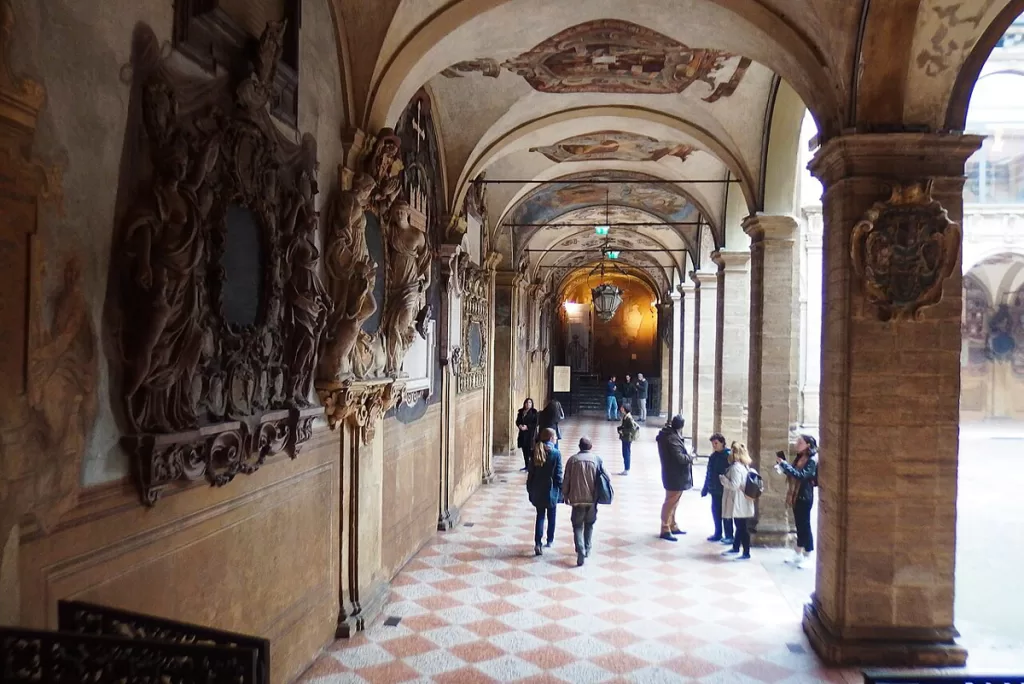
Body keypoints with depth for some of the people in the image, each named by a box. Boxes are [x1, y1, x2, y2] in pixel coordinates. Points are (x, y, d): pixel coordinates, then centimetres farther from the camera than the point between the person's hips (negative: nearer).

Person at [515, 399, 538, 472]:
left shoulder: (534, 412, -5)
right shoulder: (521, 412, 11)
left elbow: (536, 423, -10)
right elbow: (517, 421, 12)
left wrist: (527, 427, -19)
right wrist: (519, 425, -9)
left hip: (531, 433, -5)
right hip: (523, 433, 5)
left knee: (531, 450, -9)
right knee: (525, 450, 9)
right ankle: (526, 466, 18)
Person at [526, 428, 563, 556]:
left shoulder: (535, 452, -3)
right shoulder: (556, 454, -13)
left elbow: (531, 473, 2)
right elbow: (558, 475, -11)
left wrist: (530, 489, 10)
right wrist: (561, 490, -1)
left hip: (537, 490, 3)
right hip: (551, 490, -2)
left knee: (540, 516, 9)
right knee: (551, 516, 16)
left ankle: (538, 543, -4)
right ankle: (550, 540, 29)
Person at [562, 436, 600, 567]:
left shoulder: (572, 459, -3)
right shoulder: (597, 459, -2)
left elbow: (566, 479, 0)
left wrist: (565, 495, 12)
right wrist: (599, 495, 11)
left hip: (577, 499, -1)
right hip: (592, 498, 1)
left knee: (578, 526, 4)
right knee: (589, 525, 20)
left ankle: (580, 551, -13)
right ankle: (587, 550, 26)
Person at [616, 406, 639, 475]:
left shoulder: (628, 418, -19)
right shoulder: (625, 417, 8)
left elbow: (632, 428, -22)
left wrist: (623, 430, -19)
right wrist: (620, 428, 4)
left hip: (627, 439, -9)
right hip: (624, 438, 9)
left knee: (626, 454, -2)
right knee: (625, 454, 14)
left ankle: (626, 470, 4)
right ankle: (626, 470, 22)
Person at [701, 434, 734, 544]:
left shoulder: (728, 455, -13)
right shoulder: (713, 456, 9)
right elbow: (709, 473, 14)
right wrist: (705, 488, 15)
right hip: (714, 489, 7)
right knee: (715, 511, 12)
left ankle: (729, 536, 9)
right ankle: (718, 534, 23)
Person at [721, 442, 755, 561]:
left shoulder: (735, 467, -20)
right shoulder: (744, 466, 11)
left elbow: (734, 485, -23)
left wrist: (722, 478, -11)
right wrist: (725, 479, 17)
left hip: (739, 503, -10)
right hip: (741, 502, 10)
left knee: (742, 528, -4)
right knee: (739, 526, 19)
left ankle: (746, 553, 1)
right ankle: (735, 548, 32)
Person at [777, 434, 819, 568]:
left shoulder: (812, 460, -13)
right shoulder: (799, 458, 12)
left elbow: (801, 475, -25)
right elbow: (792, 474, 19)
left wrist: (784, 464, -26)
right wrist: (782, 465, 3)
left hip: (805, 497, -8)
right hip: (796, 496, 8)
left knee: (805, 526, -2)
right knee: (799, 526, 14)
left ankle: (806, 557, 6)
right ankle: (798, 555, 22)